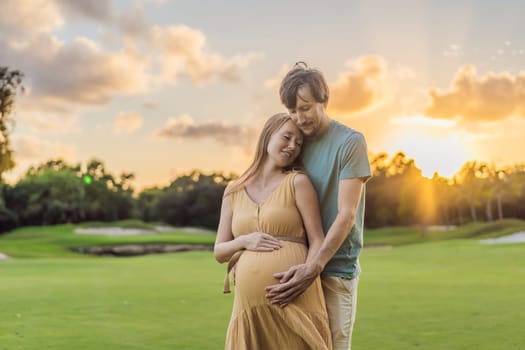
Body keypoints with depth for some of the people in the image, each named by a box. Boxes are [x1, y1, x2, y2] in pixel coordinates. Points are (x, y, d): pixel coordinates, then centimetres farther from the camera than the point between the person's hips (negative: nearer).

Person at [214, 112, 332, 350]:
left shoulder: (298, 182, 4)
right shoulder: (234, 192, 13)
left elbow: (317, 241, -2)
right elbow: (219, 252, 13)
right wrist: (244, 241, -7)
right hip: (251, 304, 3)